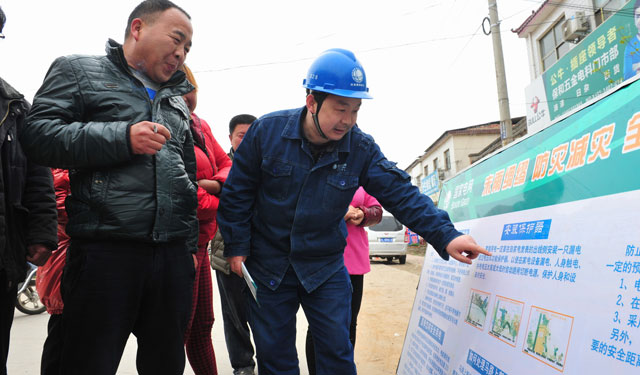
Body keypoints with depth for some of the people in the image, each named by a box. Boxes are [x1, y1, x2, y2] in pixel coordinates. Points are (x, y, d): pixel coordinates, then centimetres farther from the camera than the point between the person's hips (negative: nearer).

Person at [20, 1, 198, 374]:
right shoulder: (78, 70, 8)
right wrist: (122, 138, -16)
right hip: (104, 254, -5)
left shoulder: (176, 101, 23)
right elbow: (39, 133, -7)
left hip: (173, 257, 5)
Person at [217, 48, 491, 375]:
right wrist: (236, 245, -4)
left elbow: (400, 193, -14)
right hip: (267, 264, 0)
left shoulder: (362, 149, -10)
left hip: (325, 267, 1)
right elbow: (237, 191, -5)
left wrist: (445, 235, -25)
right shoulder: (267, 131, -13)